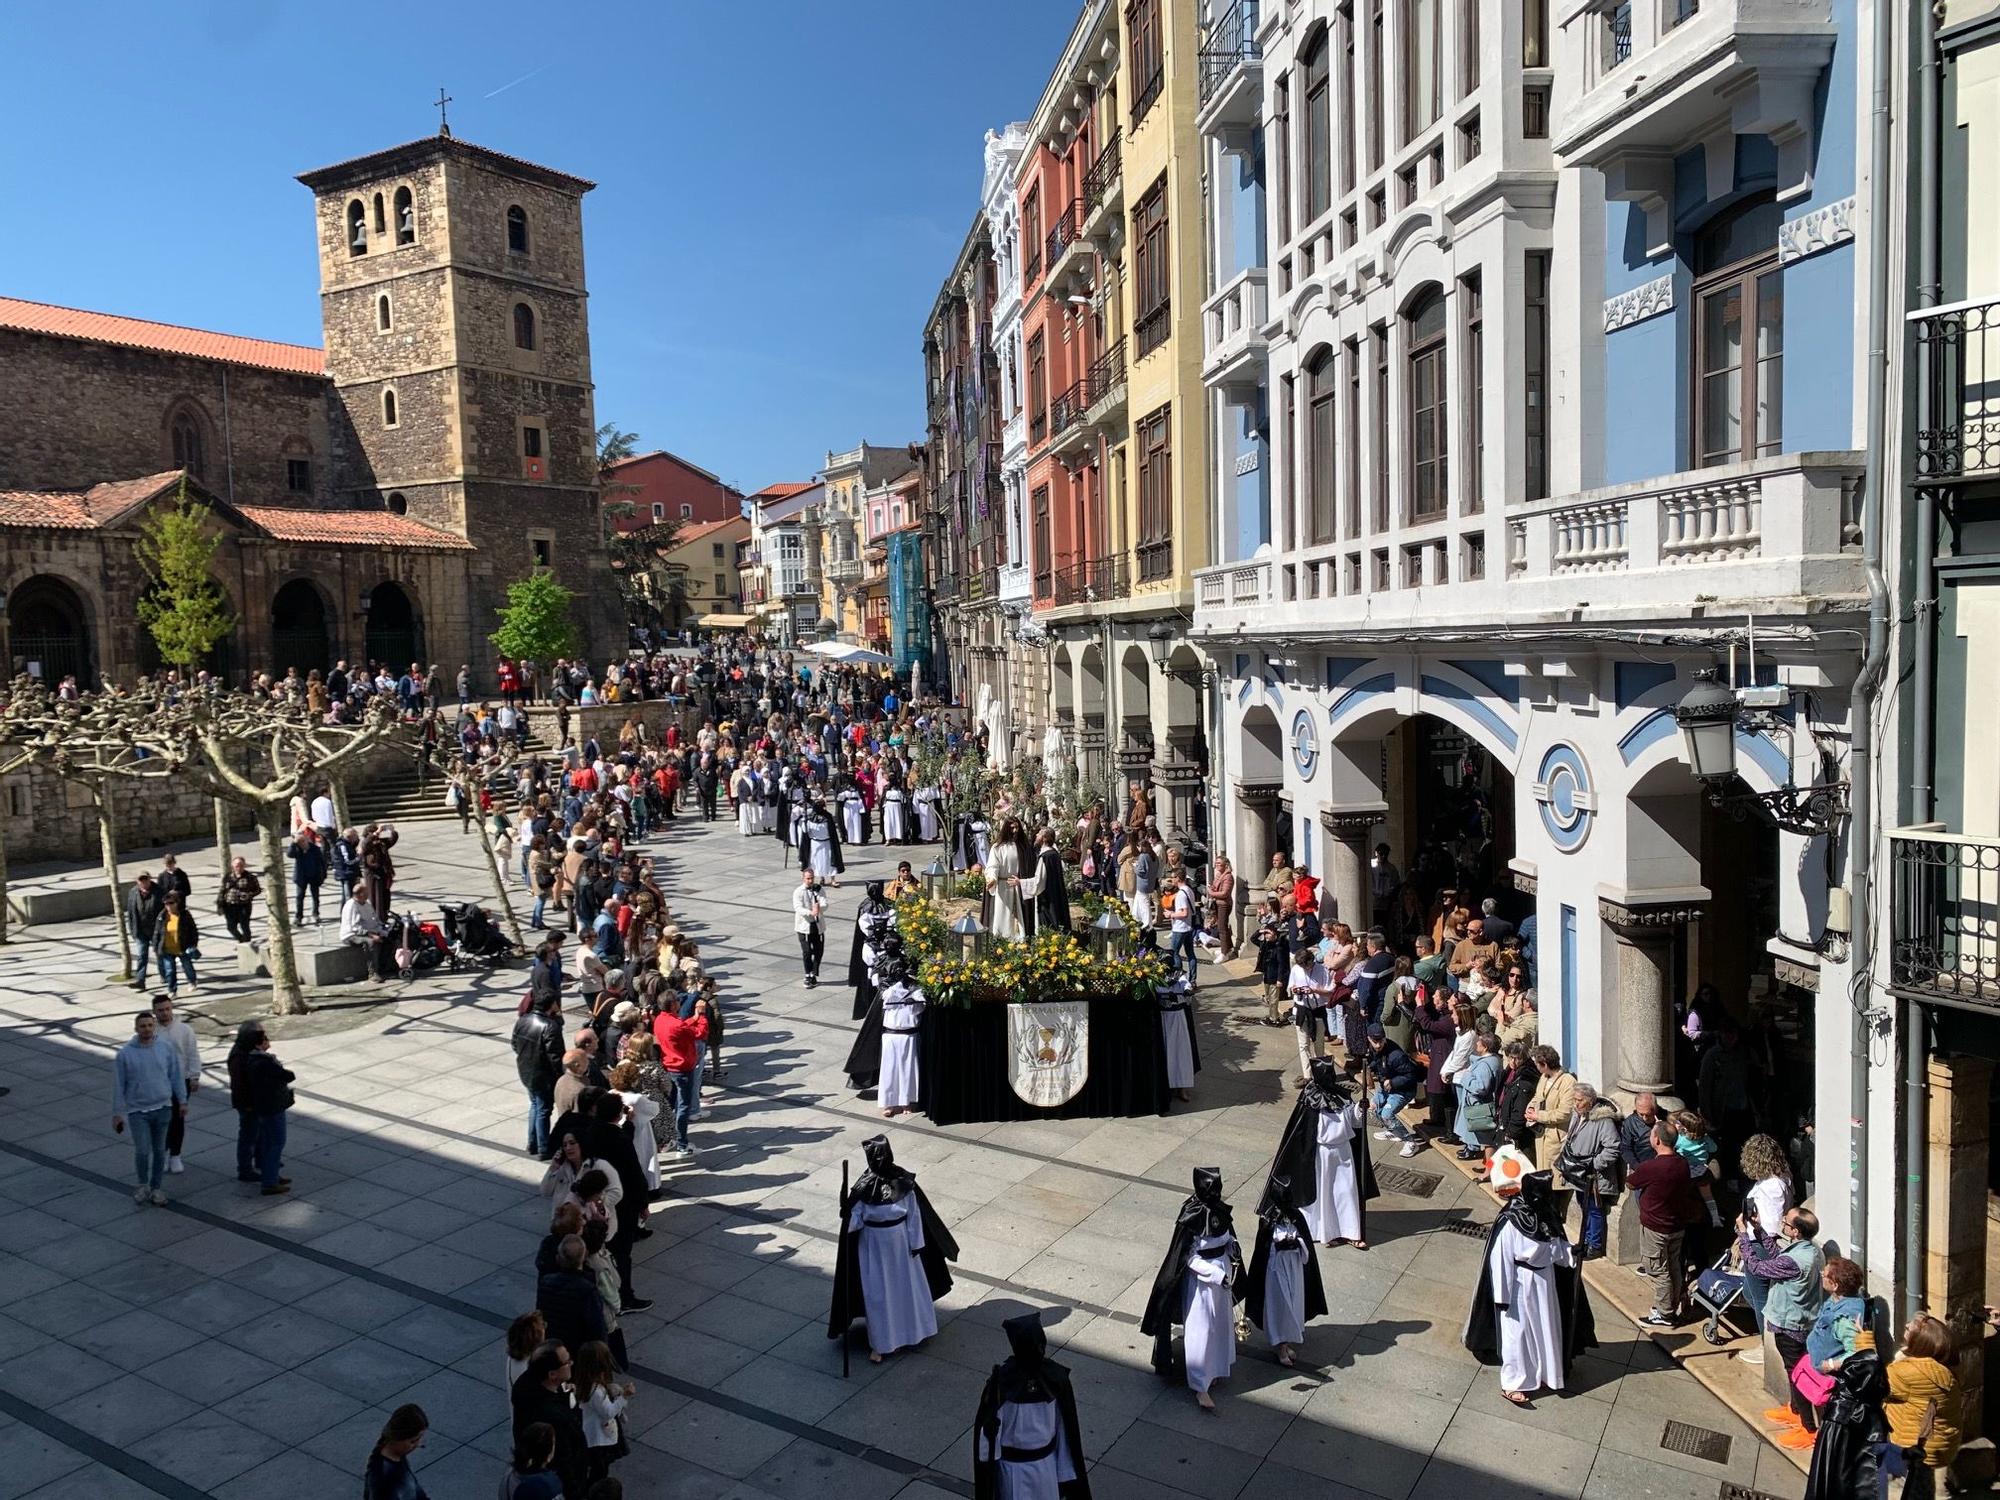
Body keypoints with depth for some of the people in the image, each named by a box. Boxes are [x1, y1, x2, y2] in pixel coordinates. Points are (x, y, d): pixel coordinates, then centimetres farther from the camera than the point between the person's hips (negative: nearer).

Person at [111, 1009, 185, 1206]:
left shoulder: (166, 1048, -4)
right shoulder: (125, 1053, -9)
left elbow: (175, 1076, 4)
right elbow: (118, 1085, -3)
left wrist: (182, 1100, 6)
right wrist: (117, 1114, -1)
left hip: (163, 1108, 2)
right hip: (137, 1110, -2)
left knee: (159, 1150, 11)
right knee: (142, 1151, -6)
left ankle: (156, 1187, 26)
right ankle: (143, 1184, 20)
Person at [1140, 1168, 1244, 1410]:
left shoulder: (1220, 1209, -4)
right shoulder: (1191, 1217, -24)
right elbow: (1190, 1258, -20)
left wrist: (1234, 1249, -10)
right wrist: (1219, 1276, -26)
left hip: (1223, 1270, 7)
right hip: (1201, 1277, -7)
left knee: (1220, 1324, 22)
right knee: (1200, 1330, 1)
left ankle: (1213, 1369, 43)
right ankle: (1200, 1387, 11)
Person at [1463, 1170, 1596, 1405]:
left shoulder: (1547, 1214, -8)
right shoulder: (1510, 1222, -27)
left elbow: (1555, 1246, 3)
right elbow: (1500, 1259, -20)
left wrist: (1571, 1253, -19)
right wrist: (1503, 1296, -16)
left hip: (1544, 1282, 7)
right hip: (1520, 1285, -7)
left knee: (1545, 1329, 20)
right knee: (1517, 1333, 6)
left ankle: (1542, 1375, 41)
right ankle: (1512, 1384, 22)